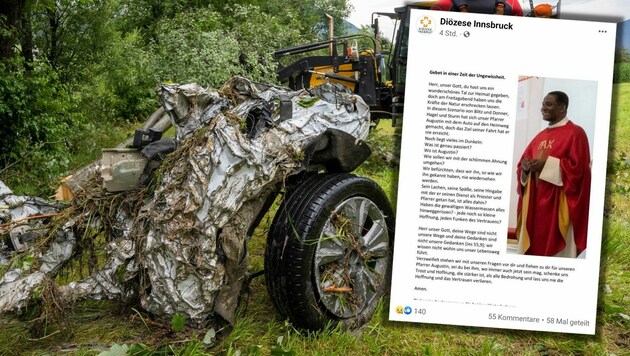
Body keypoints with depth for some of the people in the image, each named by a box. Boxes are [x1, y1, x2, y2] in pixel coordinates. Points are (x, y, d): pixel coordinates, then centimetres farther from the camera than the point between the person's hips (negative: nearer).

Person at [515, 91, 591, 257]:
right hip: (535, 199, 7)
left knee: (555, 244, -5)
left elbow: (578, 166, -14)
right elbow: (524, 161, 20)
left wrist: (546, 164, -16)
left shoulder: (575, 133, -4)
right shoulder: (540, 136, 18)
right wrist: (526, 166, -3)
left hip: (558, 202, -7)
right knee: (533, 243, 5)